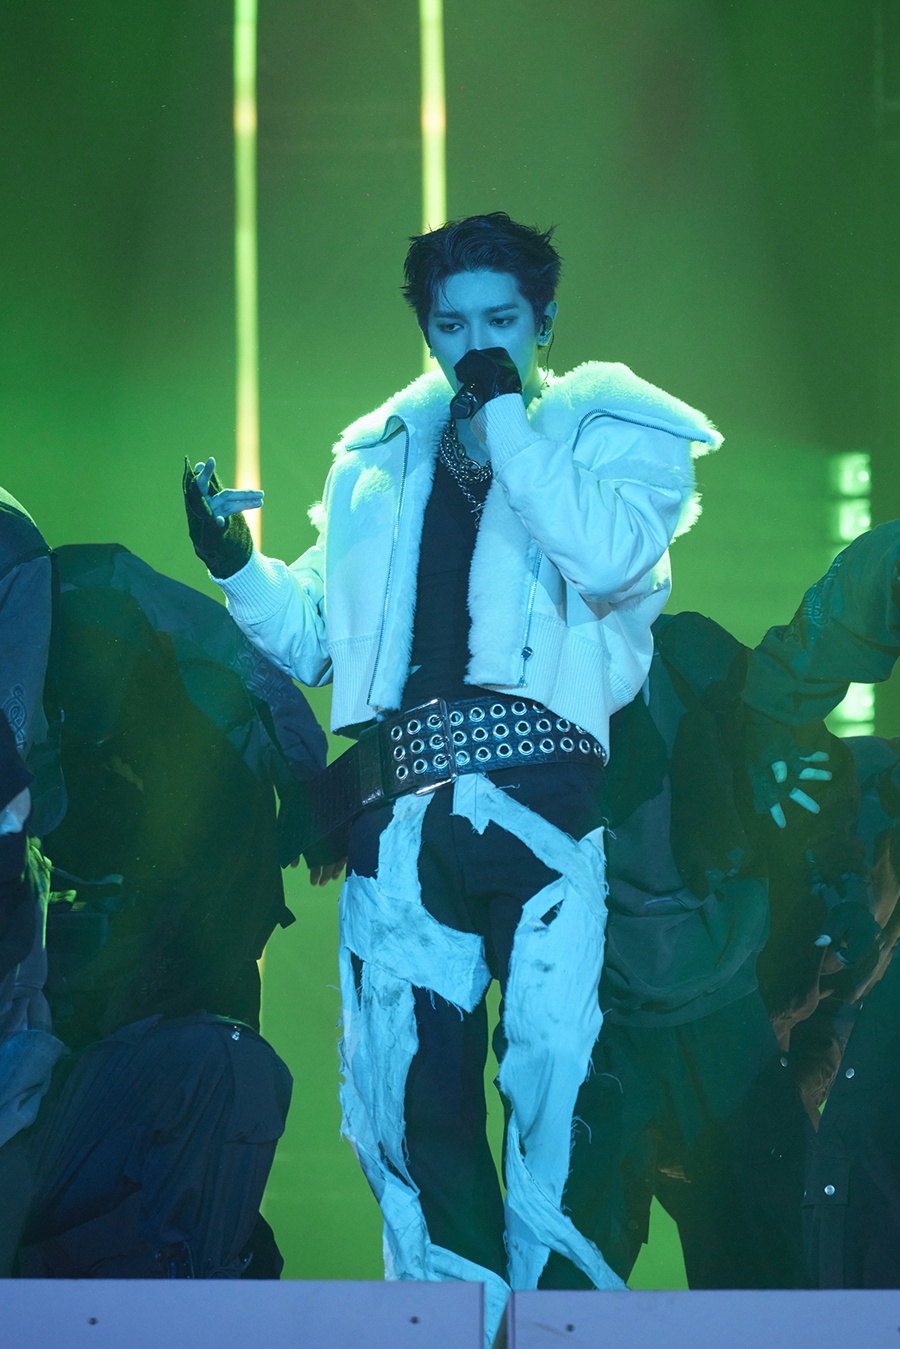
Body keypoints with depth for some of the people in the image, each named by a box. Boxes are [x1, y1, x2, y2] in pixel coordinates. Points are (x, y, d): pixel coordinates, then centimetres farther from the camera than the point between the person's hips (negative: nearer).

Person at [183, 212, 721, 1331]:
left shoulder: (608, 434, 9)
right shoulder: (381, 462, 21)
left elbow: (607, 558, -13)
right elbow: (315, 639, 25)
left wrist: (507, 418, -8)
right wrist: (235, 565, 8)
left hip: (541, 788, -4)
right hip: (401, 808, 4)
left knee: (558, 1073, -13)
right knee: (416, 1099, 2)